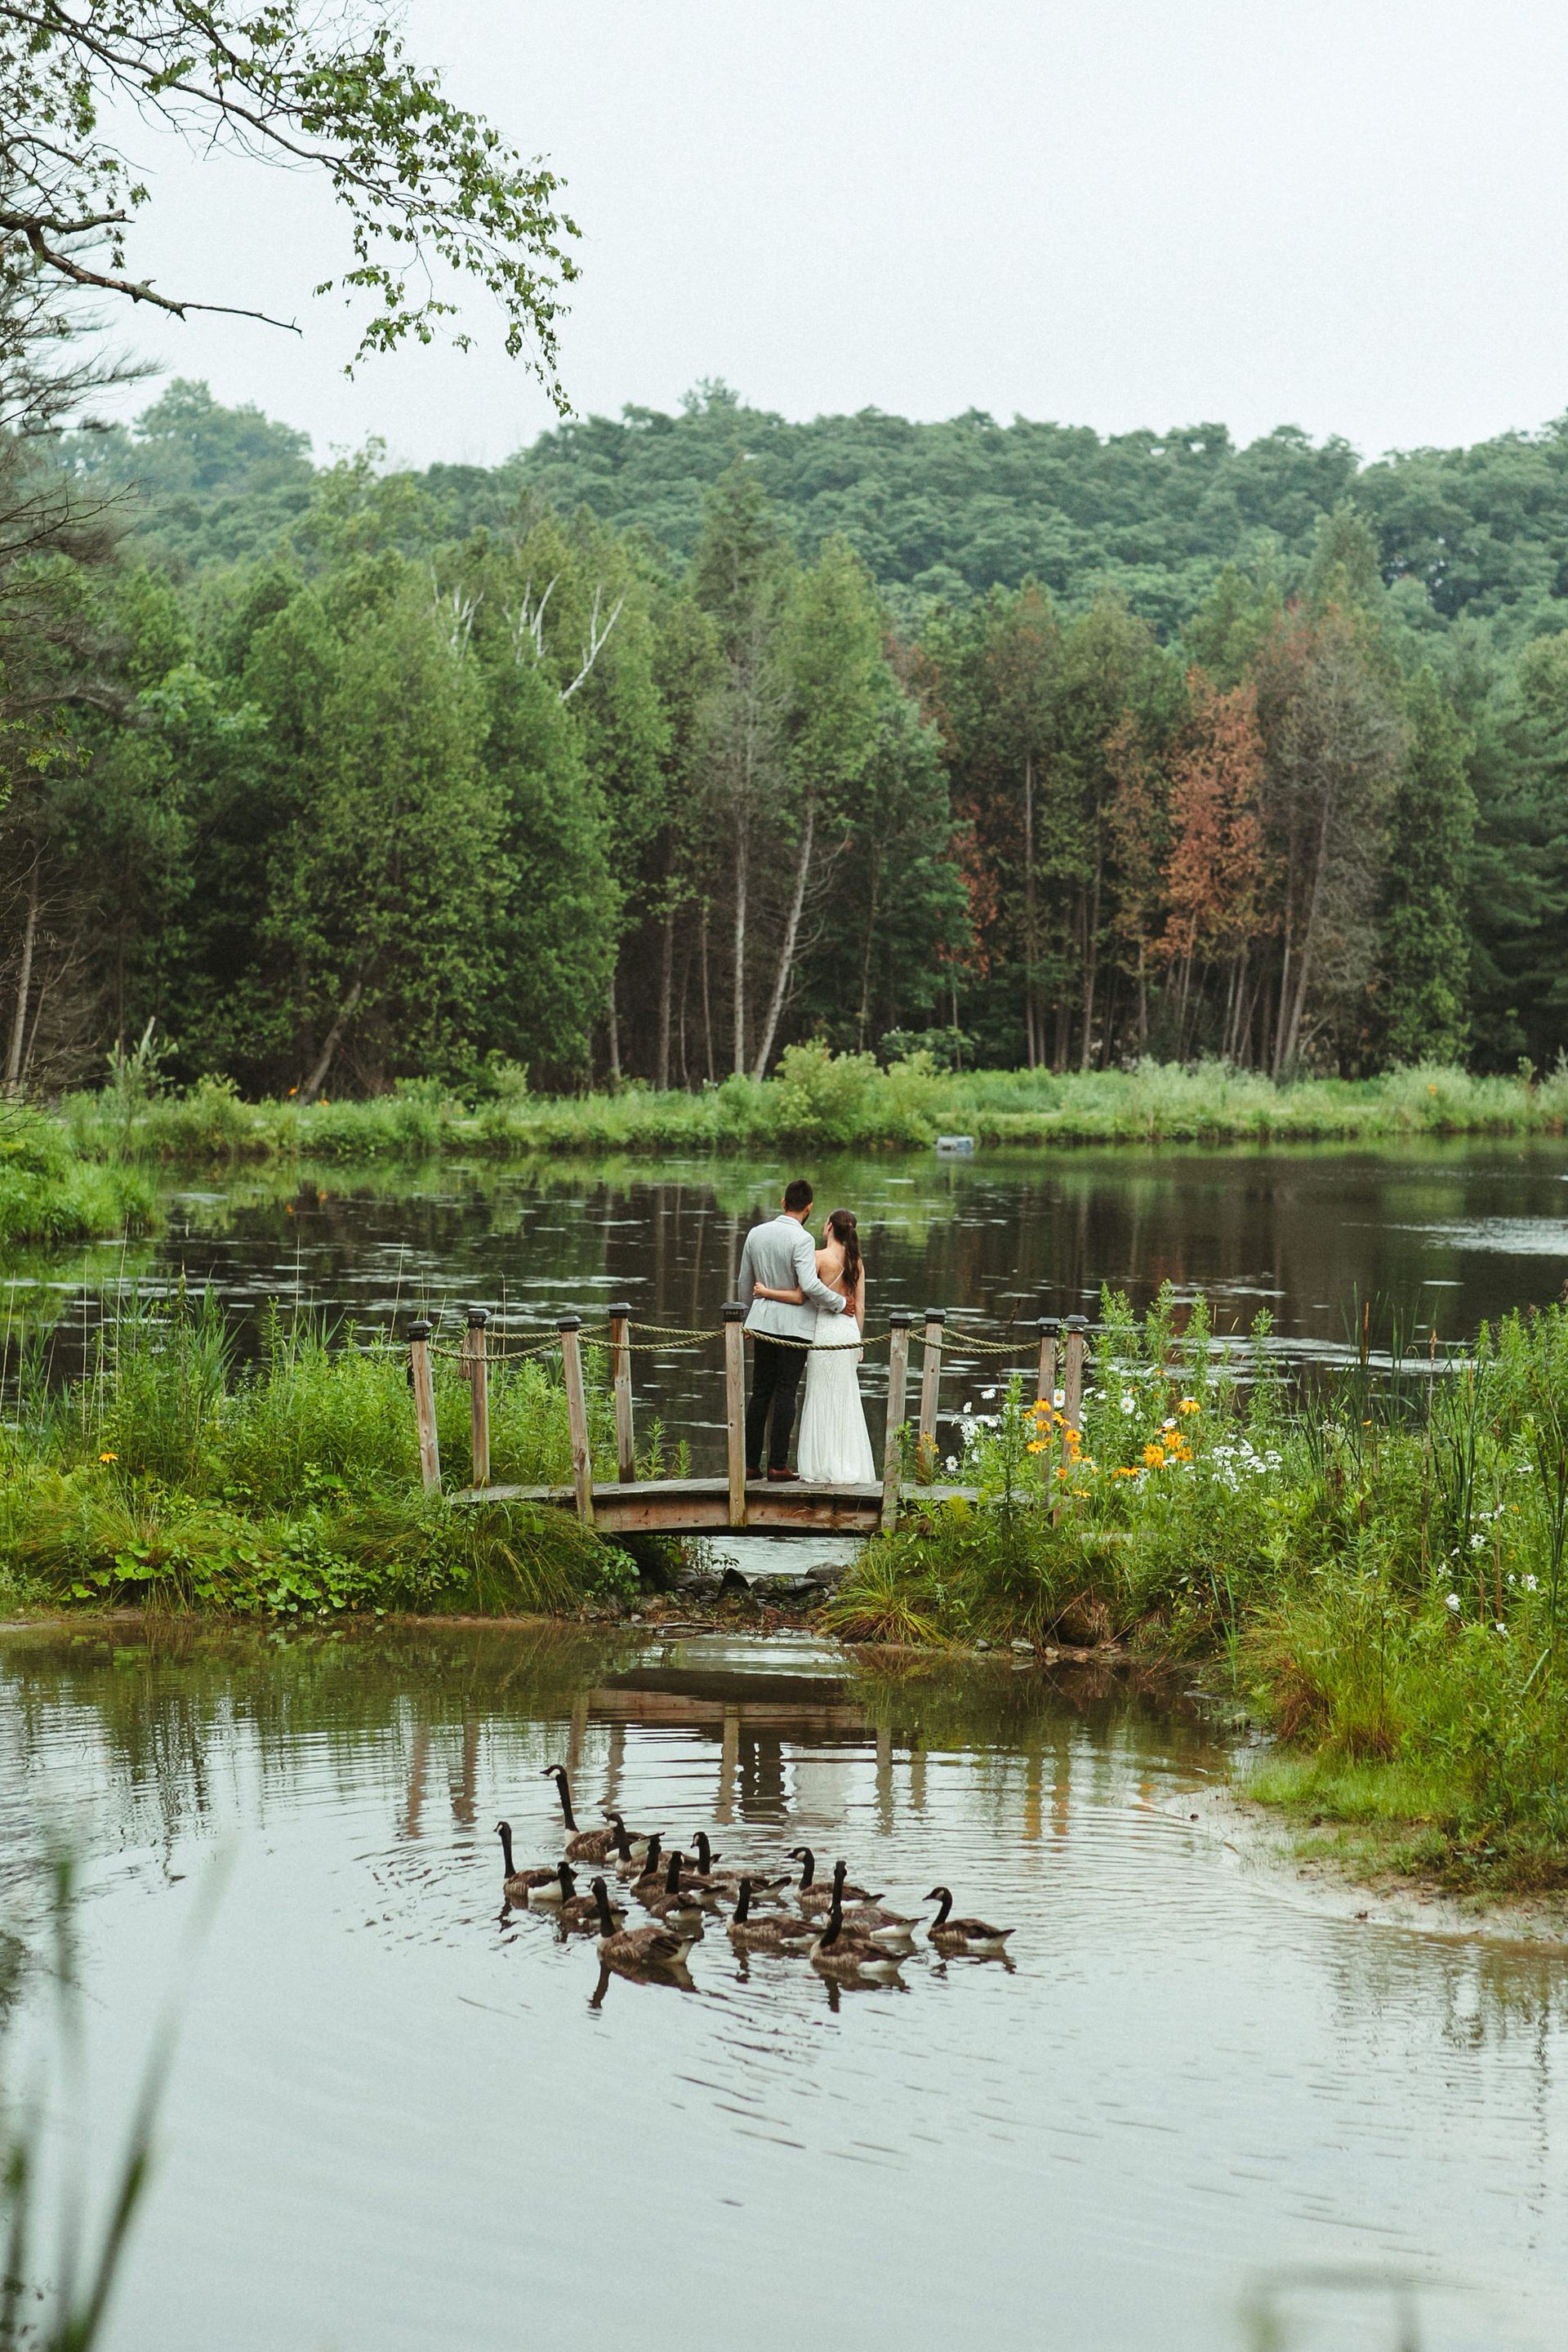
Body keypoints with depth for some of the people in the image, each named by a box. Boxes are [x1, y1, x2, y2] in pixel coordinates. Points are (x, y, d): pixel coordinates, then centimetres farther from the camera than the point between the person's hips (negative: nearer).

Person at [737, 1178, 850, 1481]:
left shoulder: (756, 1234, 5)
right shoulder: (801, 1239, -14)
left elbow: (745, 1284, 14)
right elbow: (809, 1286, -23)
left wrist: (750, 1316, 28)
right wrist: (839, 1303, -8)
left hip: (763, 1321, 5)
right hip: (794, 1323, -5)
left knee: (760, 1392, 9)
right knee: (786, 1393, -1)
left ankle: (750, 1463, 9)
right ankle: (778, 1464, -1)